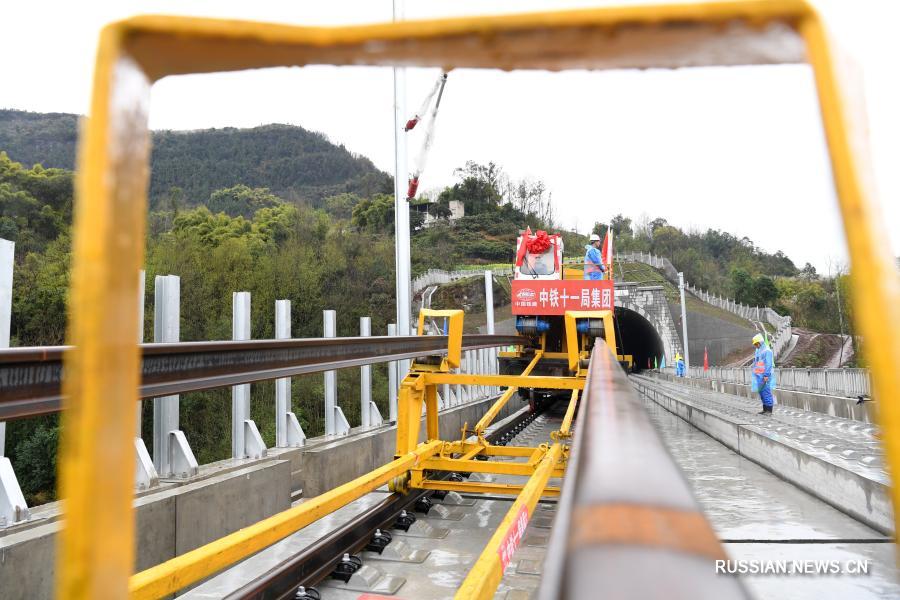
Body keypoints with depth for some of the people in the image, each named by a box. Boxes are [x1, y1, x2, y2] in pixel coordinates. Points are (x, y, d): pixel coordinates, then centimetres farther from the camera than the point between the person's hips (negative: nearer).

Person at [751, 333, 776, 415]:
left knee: (766, 392, -8)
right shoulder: (758, 351, 17)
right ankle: (765, 409, 18)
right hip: (759, 376, 9)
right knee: (761, 393, 11)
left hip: (765, 376, -9)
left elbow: (768, 364, -17)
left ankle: (769, 411, -5)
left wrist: (766, 375, -22)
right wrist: (755, 375, 20)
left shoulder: (767, 351, -11)